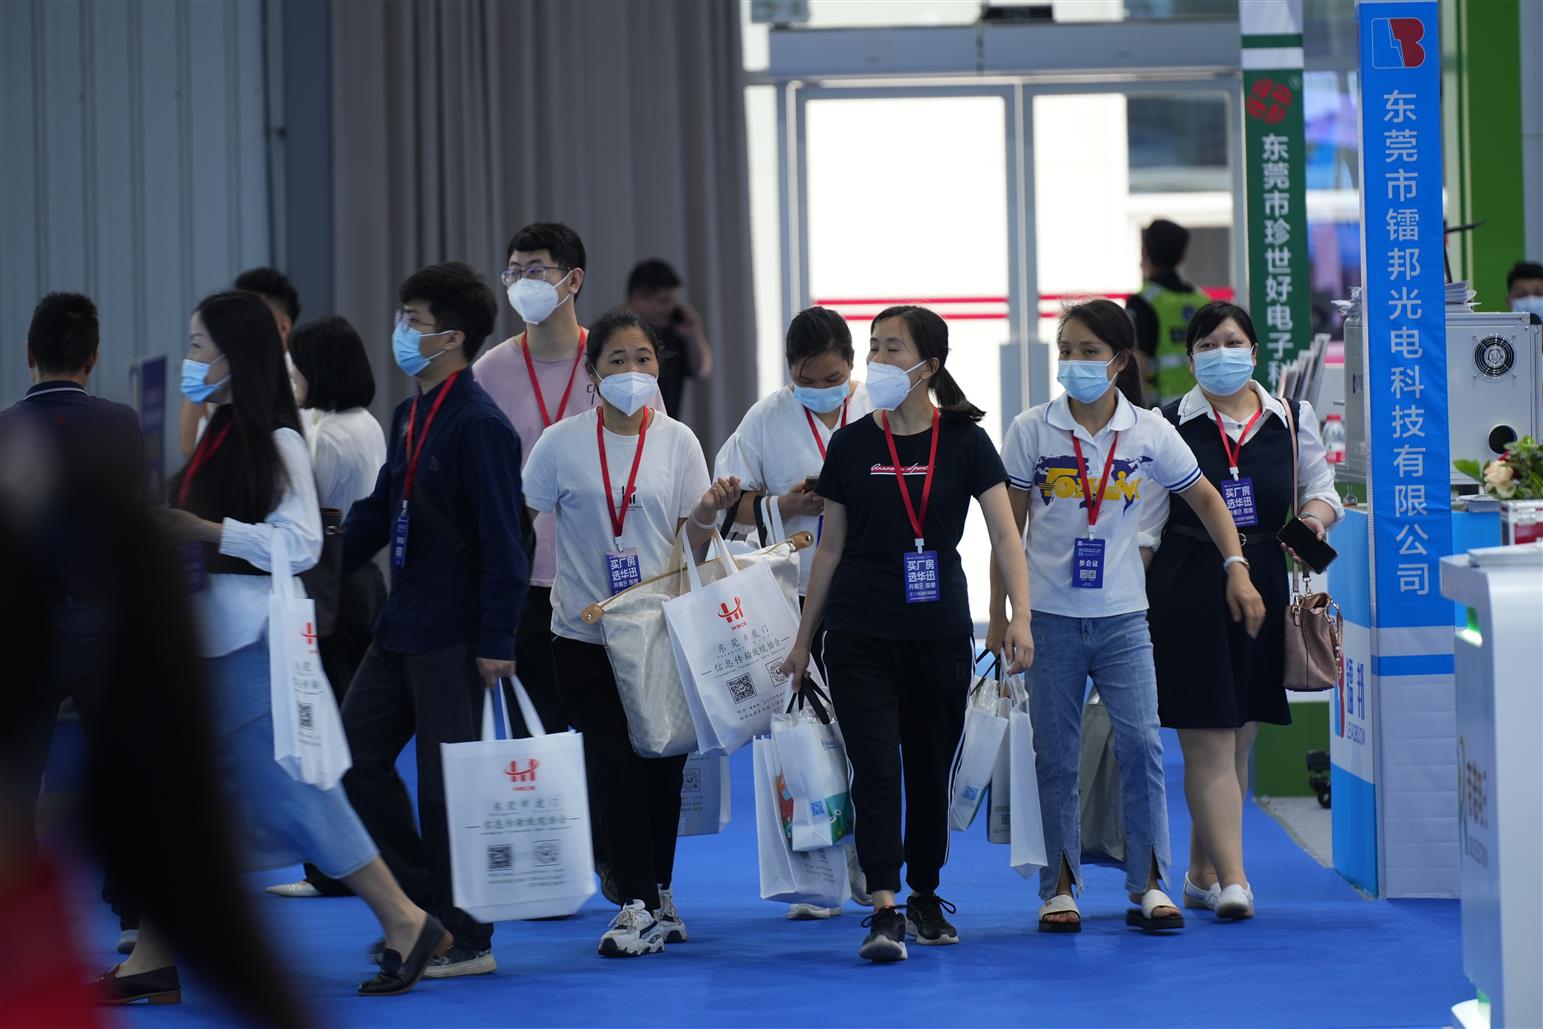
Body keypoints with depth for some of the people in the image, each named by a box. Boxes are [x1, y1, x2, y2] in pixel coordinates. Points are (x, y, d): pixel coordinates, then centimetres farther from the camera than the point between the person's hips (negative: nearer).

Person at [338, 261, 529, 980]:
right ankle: (424, 901, 21)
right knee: (355, 756, 10)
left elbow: (501, 537, -18)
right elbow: (378, 512, 18)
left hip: (452, 636, -9)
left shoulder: (478, 424, -15)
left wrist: (496, 640, -20)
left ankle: (467, 941, 8)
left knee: (448, 784, -2)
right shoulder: (410, 416, 12)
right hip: (402, 625, 9)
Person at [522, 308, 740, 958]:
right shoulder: (561, 444, 0)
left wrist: (708, 513, -16)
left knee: (662, 764, 5)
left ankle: (656, 894, 20)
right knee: (614, 765, -7)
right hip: (587, 632, -1)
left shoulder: (677, 441, 4)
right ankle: (640, 905, -5)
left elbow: (693, 543, 5)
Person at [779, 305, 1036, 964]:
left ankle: (925, 897, 27)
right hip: (860, 634, 0)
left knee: (931, 771, 9)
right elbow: (831, 547, 9)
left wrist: (1020, 615, -23)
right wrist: (804, 638, 10)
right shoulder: (852, 445, 3)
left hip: (939, 634, 0)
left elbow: (1004, 533, -8)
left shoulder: (964, 441, -1)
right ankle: (884, 912, -15)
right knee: (875, 768, -12)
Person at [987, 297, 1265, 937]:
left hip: (1122, 617, 0)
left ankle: (1149, 885, -1)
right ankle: (1061, 889, 13)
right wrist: (998, 613, 3)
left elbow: (1205, 500, 10)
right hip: (1051, 616, 0)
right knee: (1056, 756, 4)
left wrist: (1236, 568, 0)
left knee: (1140, 741, -10)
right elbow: (1009, 527, 4)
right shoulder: (1032, 431, -2)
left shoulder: (1149, 432, 0)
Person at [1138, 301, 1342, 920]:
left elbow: (1321, 486, 16)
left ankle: (1202, 874, 22)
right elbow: (1144, 522, 2)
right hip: (1189, 590, -4)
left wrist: (1316, 515, -8)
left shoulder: (1291, 420, 9)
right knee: (1209, 742, -9)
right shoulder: (1168, 426, 1)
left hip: (1265, 585, 4)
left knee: (1239, 741, 10)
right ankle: (1232, 880, -12)